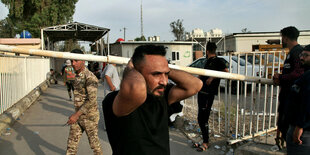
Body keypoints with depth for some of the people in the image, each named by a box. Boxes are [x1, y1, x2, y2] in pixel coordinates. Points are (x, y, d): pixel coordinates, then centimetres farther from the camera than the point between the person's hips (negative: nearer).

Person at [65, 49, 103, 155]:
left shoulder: (90, 77, -19)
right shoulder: (77, 76, 9)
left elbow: (91, 100, -25)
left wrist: (76, 115, -25)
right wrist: (76, 114, 19)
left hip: (89, 117, -8)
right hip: (78, 115, 8)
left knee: (93, 142, 8)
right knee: (72, 142, 11)